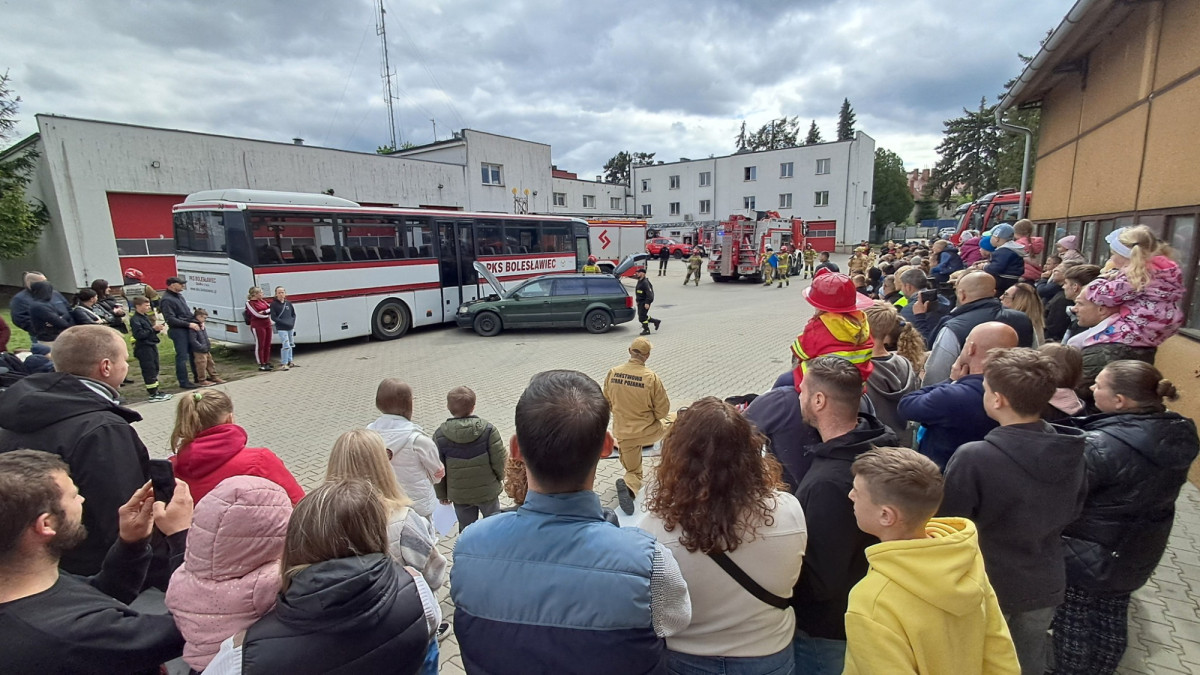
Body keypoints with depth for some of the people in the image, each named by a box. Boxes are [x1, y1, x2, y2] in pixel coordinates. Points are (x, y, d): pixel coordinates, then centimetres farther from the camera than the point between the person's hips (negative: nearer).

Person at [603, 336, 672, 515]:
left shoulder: (613, 373, -8)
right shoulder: (651, 377, -19)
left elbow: (606, 402, 7)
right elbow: (663, 410, -11)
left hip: (622, 433, 3)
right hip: (648, 431, -3)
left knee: (633, 471, 19)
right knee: (669, 421, 29)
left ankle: (628, 485, -15)